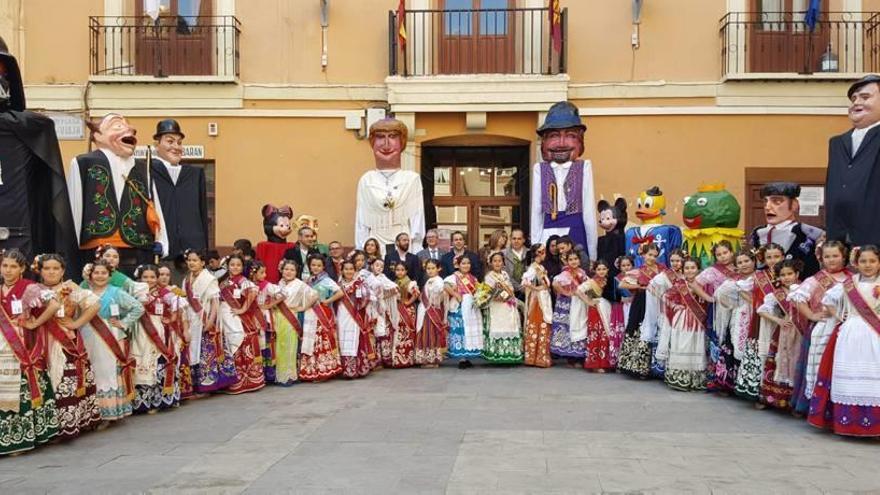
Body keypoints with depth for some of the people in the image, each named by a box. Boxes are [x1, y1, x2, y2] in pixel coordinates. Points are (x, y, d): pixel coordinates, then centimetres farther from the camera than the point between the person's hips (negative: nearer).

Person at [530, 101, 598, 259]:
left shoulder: (584, 167, 0)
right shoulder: (539, 169, 3)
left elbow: (589, 210, 1)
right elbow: (536, 210, 6)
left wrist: (592, 254, -1)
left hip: (576, 231, -1)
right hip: (549, 233, 1)